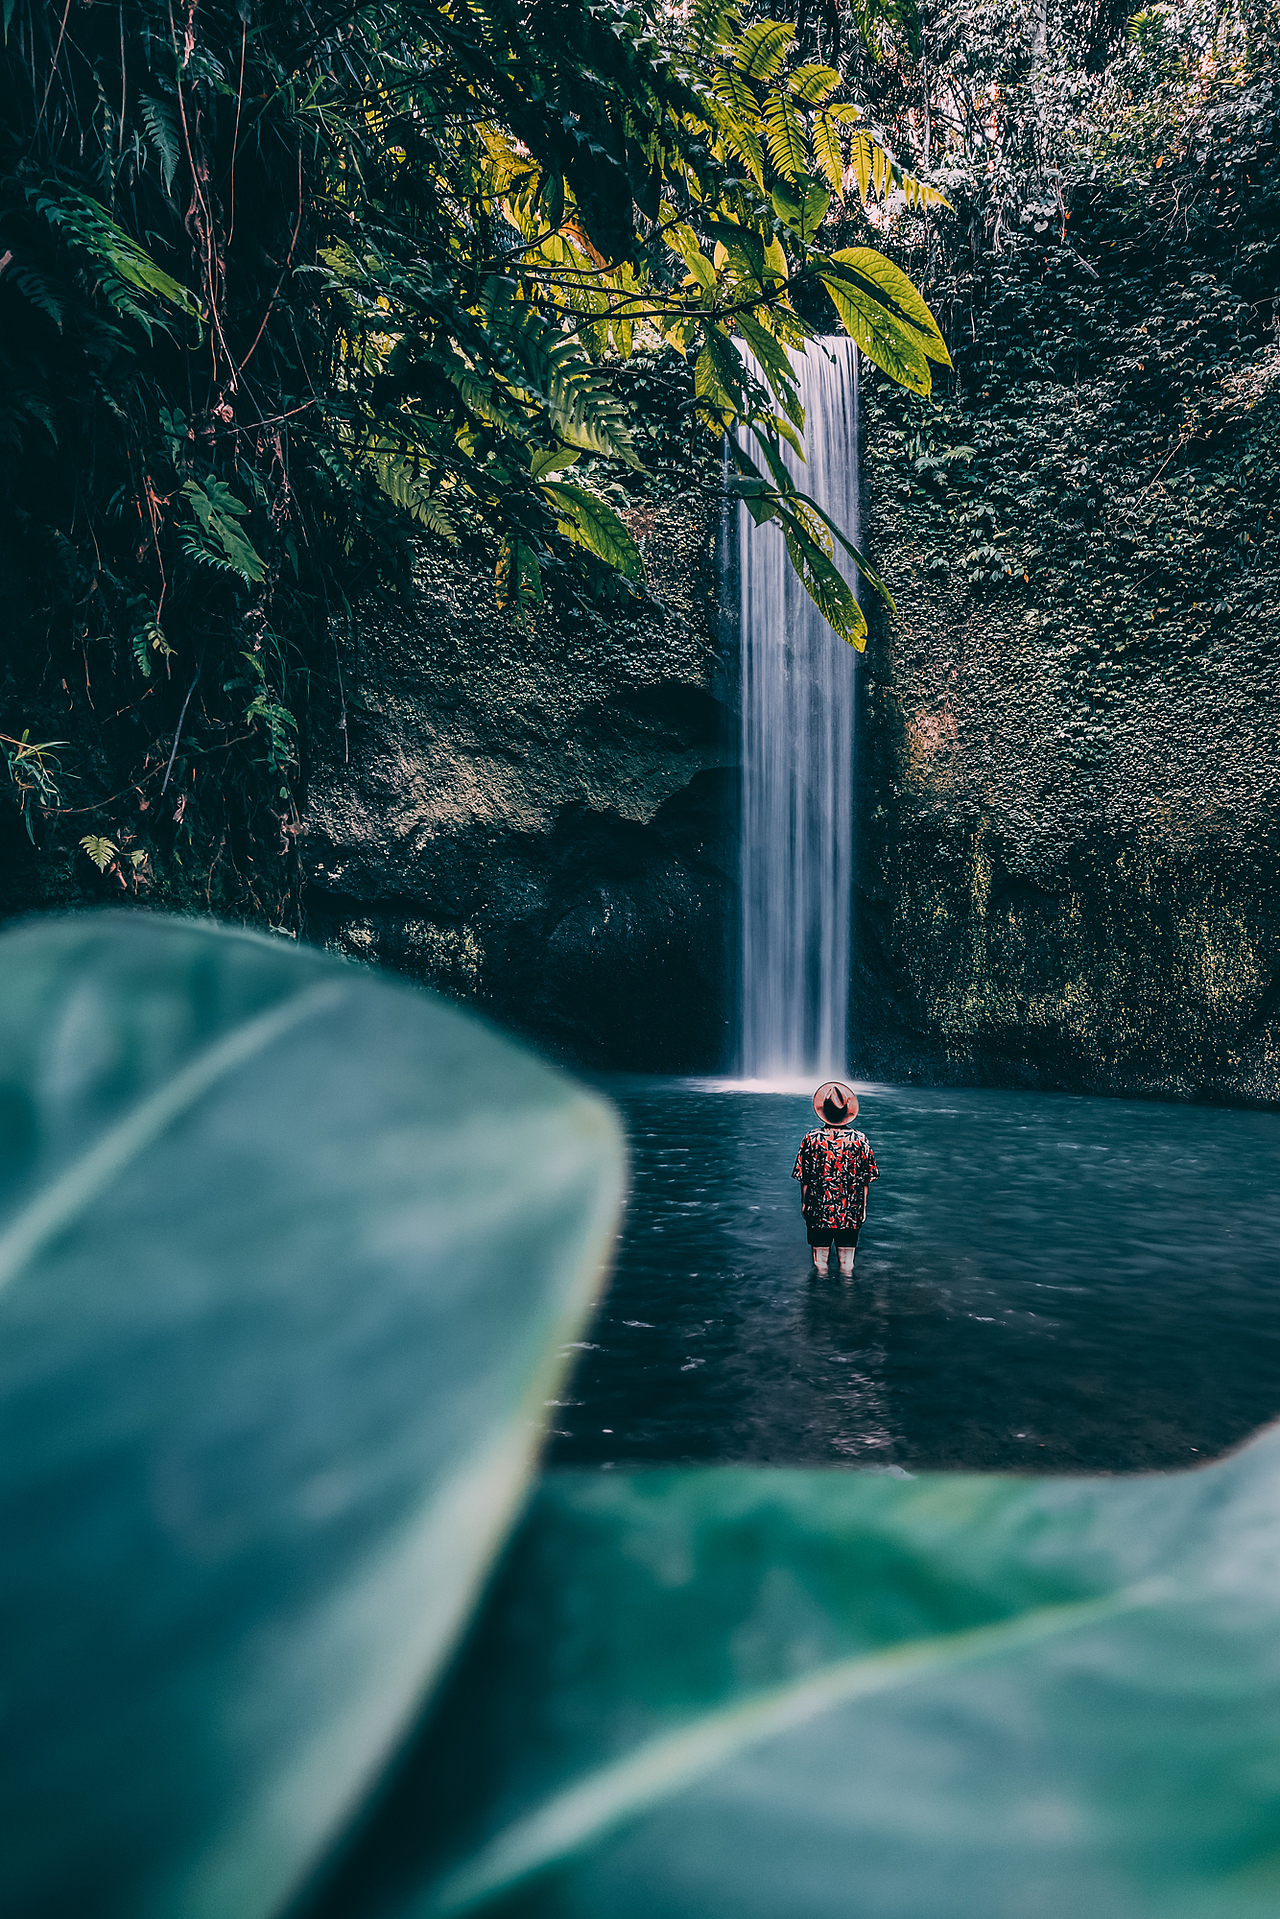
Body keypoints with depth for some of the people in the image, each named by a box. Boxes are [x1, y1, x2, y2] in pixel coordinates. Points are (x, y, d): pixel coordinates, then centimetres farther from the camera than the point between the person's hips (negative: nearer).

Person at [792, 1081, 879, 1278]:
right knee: (847, 1248, 11)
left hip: (818, 1210, 0)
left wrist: (804, 1203, 10)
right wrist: (863, 1206, 9)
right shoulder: (859, 1140, -9)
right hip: (851, 1212, 0)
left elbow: (803, 1177, -3)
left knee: (820, 1249, 12)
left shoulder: (811, 1139, -10)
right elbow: (866, 1180, -2)